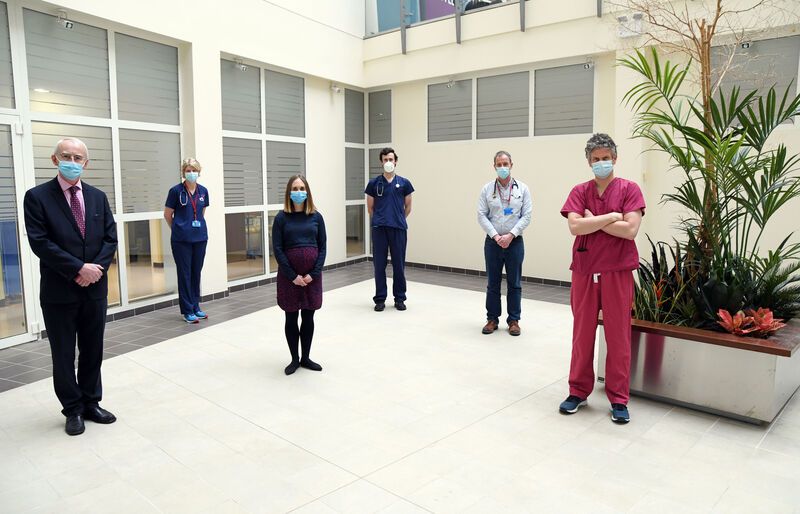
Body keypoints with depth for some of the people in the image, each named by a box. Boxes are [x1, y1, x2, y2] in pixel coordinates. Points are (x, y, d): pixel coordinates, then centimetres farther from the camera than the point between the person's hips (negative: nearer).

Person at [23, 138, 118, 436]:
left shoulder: (98, 197, 8)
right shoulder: (37, 197, -5)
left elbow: (110, 239, 4)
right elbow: (39, 242, -13)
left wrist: (96, 268, -11)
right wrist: (79, 269, -18)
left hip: (95, 288, 4)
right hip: (59, 291, -3)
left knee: (93, 351, 14)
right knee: (63, 355, 8)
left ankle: (91, 403, 28)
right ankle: (73, 409, 23)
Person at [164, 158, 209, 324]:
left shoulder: (203, 191, 7)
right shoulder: (176, 191, -5)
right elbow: (167, 215, 3)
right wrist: (178, 229, 11)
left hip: (200, 238, 4)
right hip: (181, 240, -4)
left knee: (196, 272, 11)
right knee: (184, 273, 1)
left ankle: (196, 307, 22)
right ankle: (187, 311, 8)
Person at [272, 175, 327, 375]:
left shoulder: (316, 217, 3)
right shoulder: (281, 218, -2)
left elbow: (323, 246, 2)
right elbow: (277, 249, -5)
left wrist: (313, 274, -8)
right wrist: (293, 276, -11)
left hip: (312, 275, 2)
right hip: (288, 274, -2)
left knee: (309, 317, 9)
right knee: (291, 317, 6)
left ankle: (306, 357, 24)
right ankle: (294, 359, 21)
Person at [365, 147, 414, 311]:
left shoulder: (404, 183, 7)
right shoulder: (374, 183, 6)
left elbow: (408, 207, 14)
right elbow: (370, 208, 13)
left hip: (398, 229, 0)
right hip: (379, 229, 0)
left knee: (399, 264, 5)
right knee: (379, 264, 3)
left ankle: (399, 298, 17)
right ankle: (380, 299, 14)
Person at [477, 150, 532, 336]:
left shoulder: (522, 189, 3)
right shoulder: (487, 189, 4)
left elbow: (526, 216, -2)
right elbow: (481, 216, -1)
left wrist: (511, 235, -13)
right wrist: (496, 236, -11)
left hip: (515, 242, 0)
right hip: (493, 242, 1)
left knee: (514, 284, 5)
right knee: (493, 283, 7)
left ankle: (514, 320, 16)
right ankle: (492, 319, 18)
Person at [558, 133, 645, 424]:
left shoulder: (629, 189, 3)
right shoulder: (579, 192, 8)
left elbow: (631, 229, -11)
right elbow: (574, 227, -8)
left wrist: (593, 221, -7)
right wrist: (611, 217, -10)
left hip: (617, 272, -2)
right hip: (584, 272, 2)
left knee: (618, 336, 4)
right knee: (582, 334, 8)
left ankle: (619, 400, 17)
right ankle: (578, 392, 23)